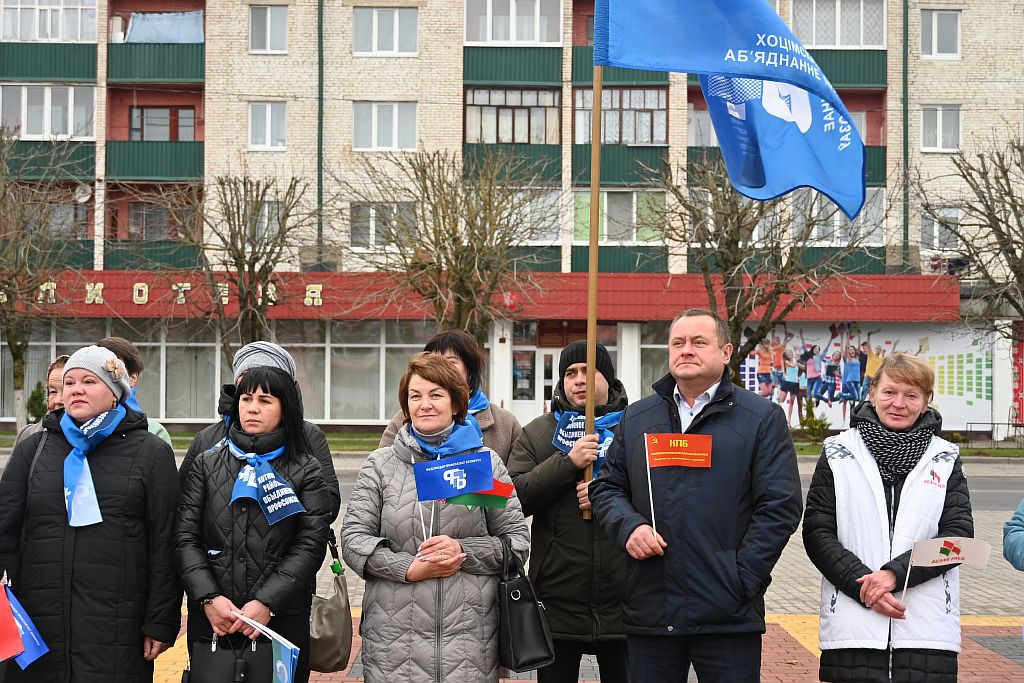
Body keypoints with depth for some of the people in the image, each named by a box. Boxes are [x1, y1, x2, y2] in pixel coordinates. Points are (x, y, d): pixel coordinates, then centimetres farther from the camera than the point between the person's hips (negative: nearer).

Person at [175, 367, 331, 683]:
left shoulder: (306, 470, 5)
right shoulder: (207, 464, 10)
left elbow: (311, 544, -4)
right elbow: (186, 538, 4)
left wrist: (267, 603, -14)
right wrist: (208, 598, -11)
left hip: (282, 620, -1)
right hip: (211, 621, 2)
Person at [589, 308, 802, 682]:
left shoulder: (762, 418, 2)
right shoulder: (637, 418, 14)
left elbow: (780, 506, -4)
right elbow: (606, 487, 18)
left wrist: (741, 582, -10)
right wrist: (629, 527, -5)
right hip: (648, 611, 4)